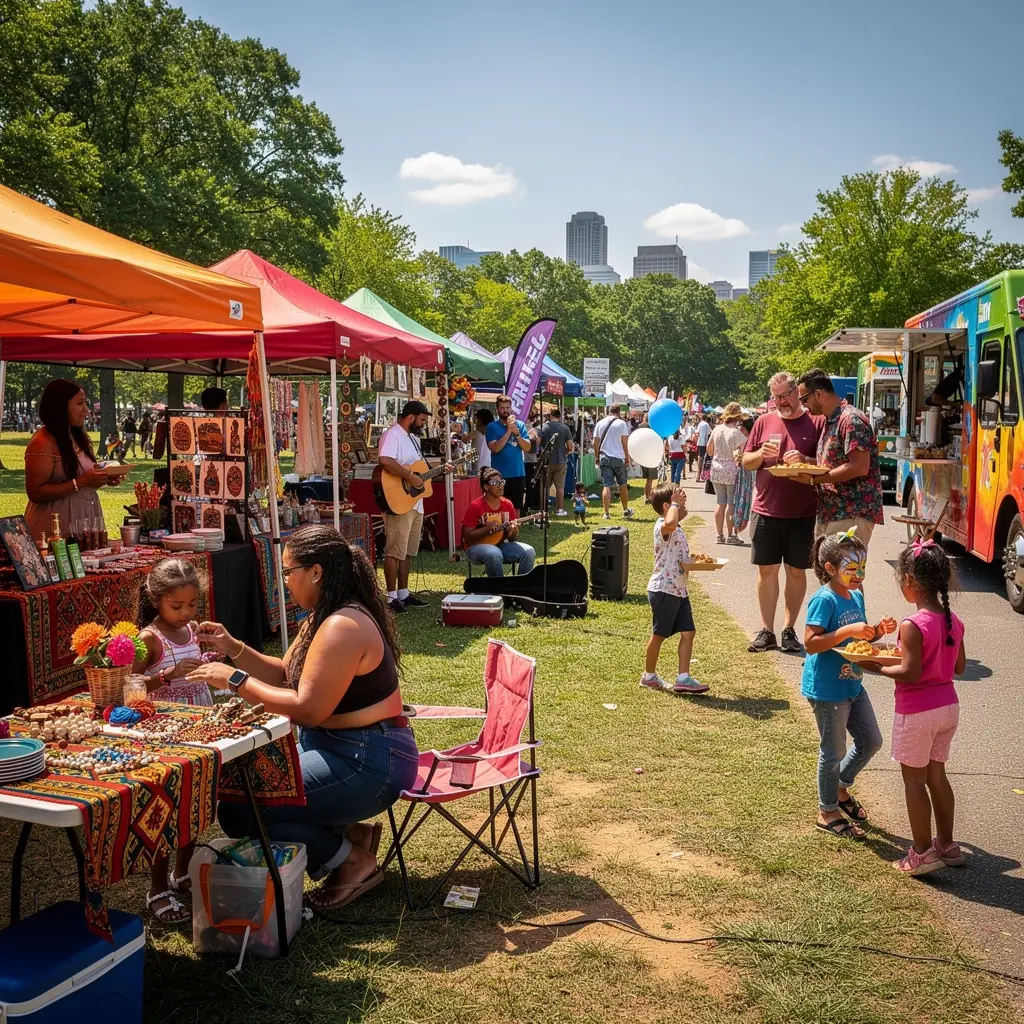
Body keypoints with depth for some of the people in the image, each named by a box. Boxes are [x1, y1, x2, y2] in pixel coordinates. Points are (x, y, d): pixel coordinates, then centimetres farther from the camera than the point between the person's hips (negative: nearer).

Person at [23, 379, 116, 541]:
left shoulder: (77, 436, 10)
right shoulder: (43, 443, -15)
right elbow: (35, 493, -20)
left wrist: (102, 479, 1)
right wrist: (81, 482, -24)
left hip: (85, 517, 8)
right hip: (57, 526, -8)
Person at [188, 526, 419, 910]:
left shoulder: (342, 627, -22)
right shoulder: (324, 617, 10)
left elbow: (308, 708, -25)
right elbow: (285, 675, 16)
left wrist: (236, 680, -19)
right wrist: (233, 648, 6)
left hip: (368, 764, -11)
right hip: (334, 746, 11)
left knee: (236, 810, -15)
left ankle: (352, 861, 0)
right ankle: (346, 833, 13)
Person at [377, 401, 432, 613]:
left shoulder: (413, 438, 18)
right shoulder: (392, 435, -14)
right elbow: (385, 460, -32)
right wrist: (411, 477, -28)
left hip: (415, 503, 10)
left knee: (407, 551, 15)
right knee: (395, 551, -6)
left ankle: (403, 593, 22)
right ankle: (392, 597, -1)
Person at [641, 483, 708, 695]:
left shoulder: (677, 530, 15)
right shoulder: (662, 527, -17)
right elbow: (670, 523, -44)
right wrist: (675, 504, -27)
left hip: (679, 590, 9)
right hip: (663, 590, -9)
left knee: (688, 632, 3)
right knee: (659, 634, 4)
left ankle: (683, 678, 4)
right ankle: (649, 676, 20)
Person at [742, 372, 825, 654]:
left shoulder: (816, 422, -1)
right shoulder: (764, 422, 7)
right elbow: (745, 462, 10)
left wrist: (806, 460, -20)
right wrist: (761, 454, -11)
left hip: (803, 513, -2)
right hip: (766, 510, 2)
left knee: (796, 572, 7)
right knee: (767, 570, 6)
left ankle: (789, 630, 19)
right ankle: (767, 631, 15)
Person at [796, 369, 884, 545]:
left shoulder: (851, 420, -13)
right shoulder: (829, 421, 18)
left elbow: (860, 467, -21)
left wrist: (814, 478, -18)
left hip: (852, 515, -10)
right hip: (828, 514, 10)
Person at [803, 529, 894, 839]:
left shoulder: (856, 596, 7)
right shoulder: (824, 600, -20)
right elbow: (811, 642, -27)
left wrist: (877, 631, -1)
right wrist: (848, 631, -34)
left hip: (853, 684, 9)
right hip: (827, 689, -8)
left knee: (871, 741, 17)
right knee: (834, 751, 5)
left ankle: (841, 788, 37)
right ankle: (827, 812, 22)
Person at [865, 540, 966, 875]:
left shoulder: (913, 626, -22)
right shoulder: (953, 621, 1)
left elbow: (910, 673, -23)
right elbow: (958, 666, 9)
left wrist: (876, 667, -11)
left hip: (917, 712, -7)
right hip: (948, 706, 7)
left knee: (914, 781, 7)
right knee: (936, 775, 20)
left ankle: (923, 852, 15)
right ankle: (946, 844, 30)